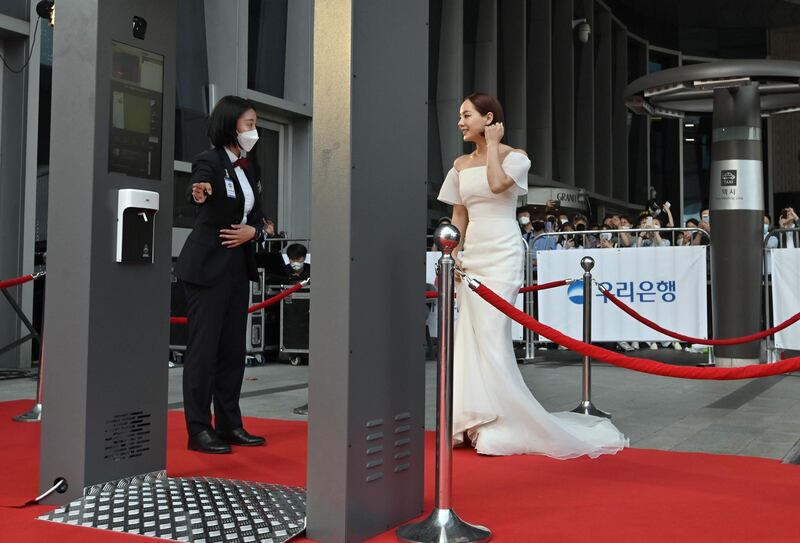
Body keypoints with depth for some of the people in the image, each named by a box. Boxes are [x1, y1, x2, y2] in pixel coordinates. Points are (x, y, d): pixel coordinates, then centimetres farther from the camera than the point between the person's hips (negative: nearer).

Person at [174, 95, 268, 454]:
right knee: (203, 347, -4)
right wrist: (200, 192, -55)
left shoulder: (247, 168, 14)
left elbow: (257, 216, 15)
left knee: (233, 347, 10)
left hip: (238, 266, 8)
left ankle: (229, 425, 19)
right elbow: (200, 184, -32)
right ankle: (198, 430, 3)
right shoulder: (209, 161, -10)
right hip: (207, 267, -8)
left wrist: (252, 231, -7)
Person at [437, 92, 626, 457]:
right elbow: (458, 215, 15)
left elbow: (497, 184, -21)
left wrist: (492, 145, -7)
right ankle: (476, 421, 10)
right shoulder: (461, 165, 15)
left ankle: (501, 424, -3)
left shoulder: (514, 156, 0)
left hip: (501, 253, -6)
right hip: (472, 254, 6)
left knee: (491, 337, -11)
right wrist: (452, 253, 3)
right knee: (470, 338, 3)